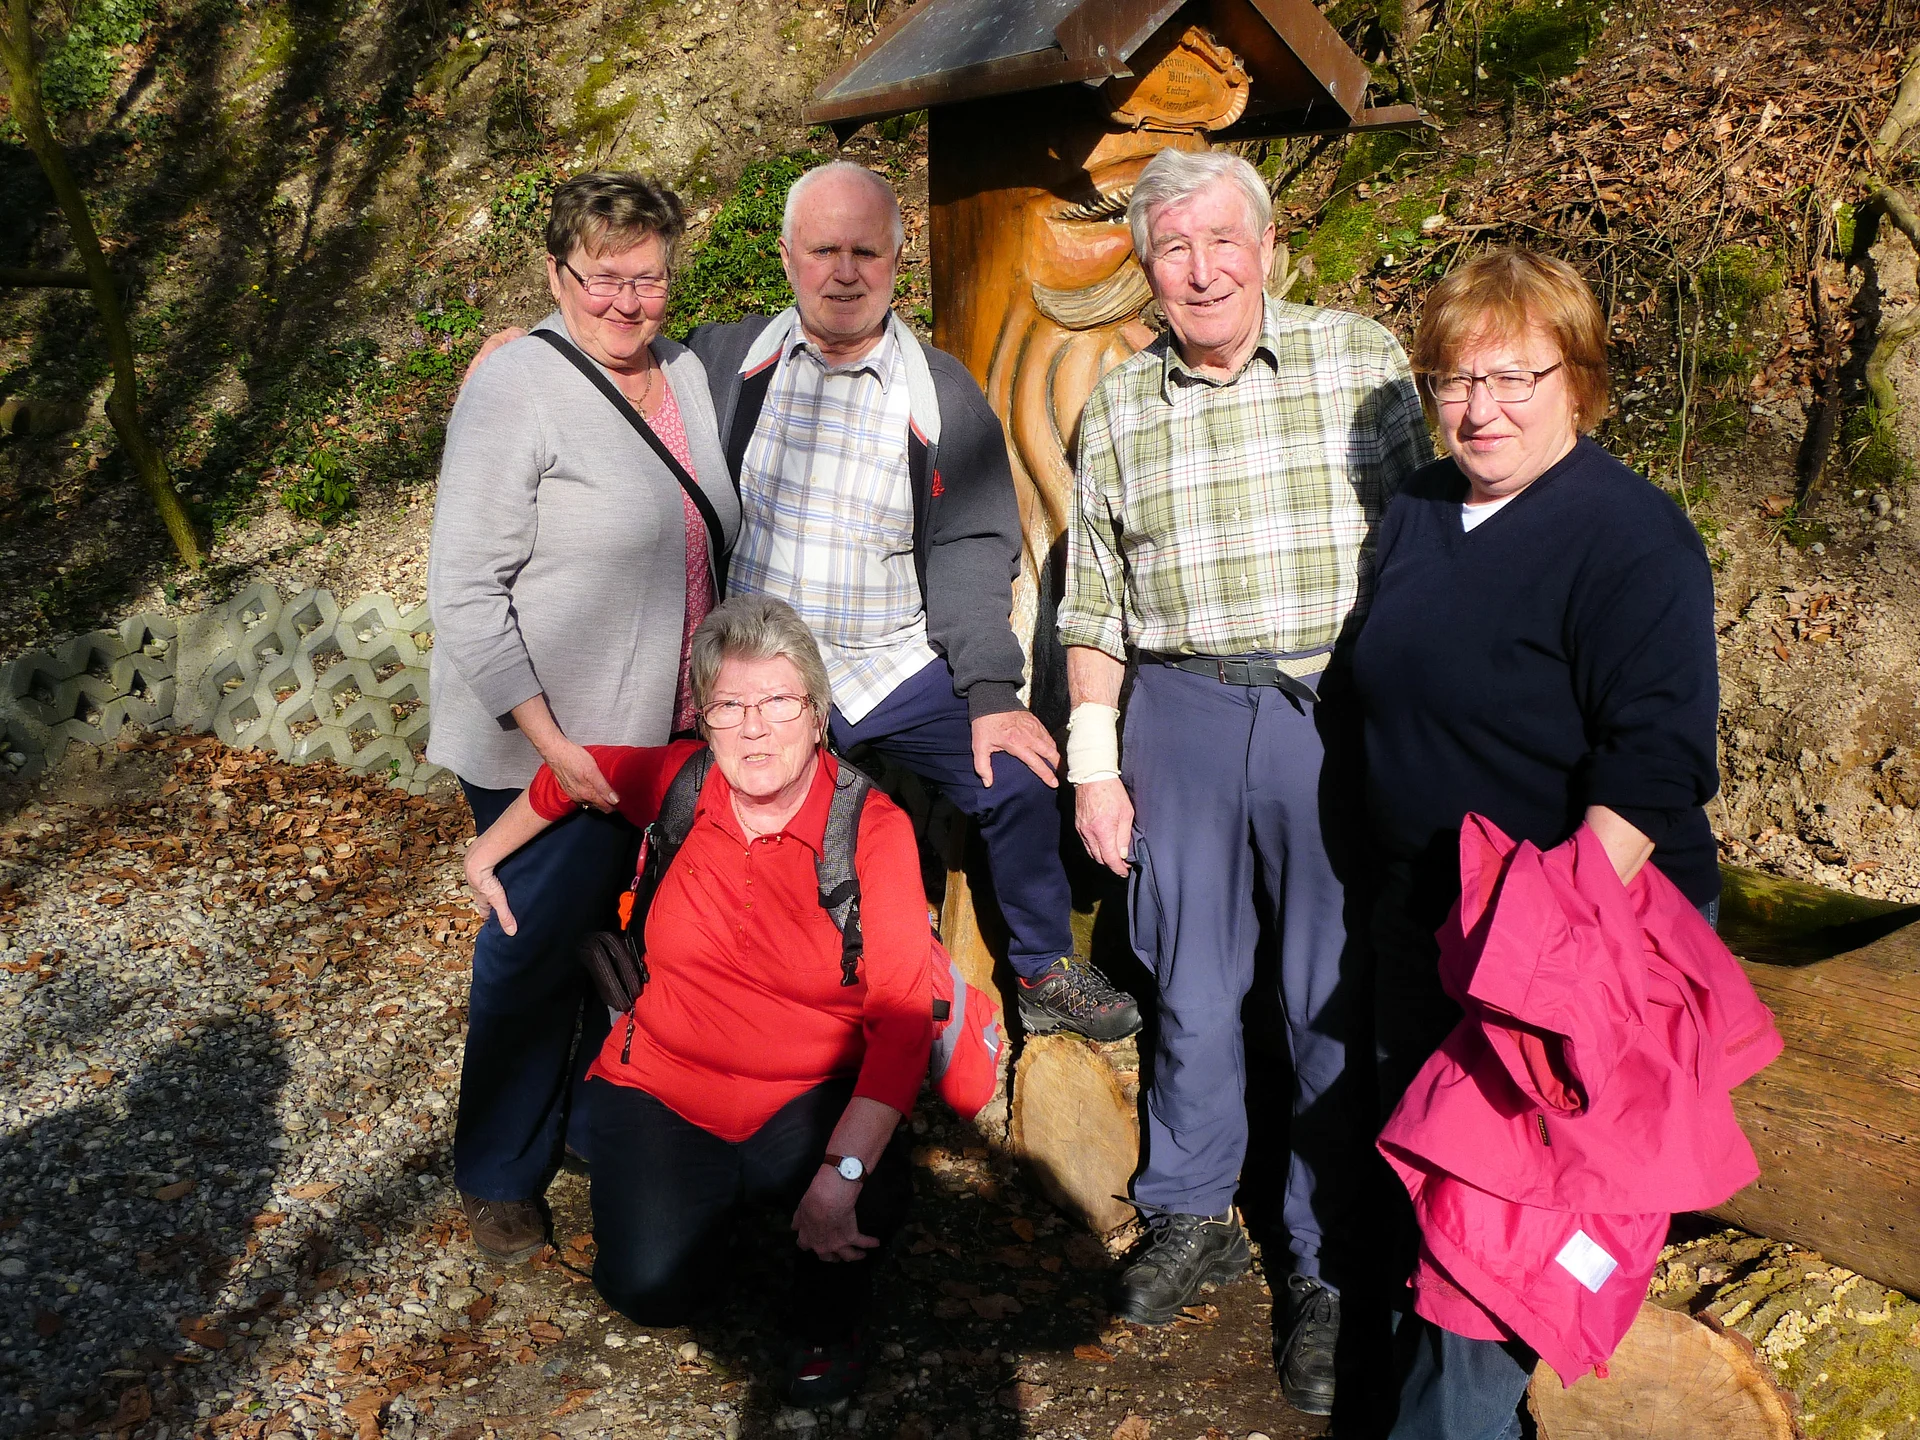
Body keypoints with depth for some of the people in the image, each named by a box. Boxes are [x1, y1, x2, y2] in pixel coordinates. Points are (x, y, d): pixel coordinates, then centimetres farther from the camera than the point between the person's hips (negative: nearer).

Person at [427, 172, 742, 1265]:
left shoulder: (688, 374, 7)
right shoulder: (517, 388, -14)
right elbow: (465, 593, -17)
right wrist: (549, 740, -20)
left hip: (669, 740, 6)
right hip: (546, 753, -6)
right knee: (537, 962, 6)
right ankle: (501, 1179, 27)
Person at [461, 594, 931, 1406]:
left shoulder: (869, 822, -17)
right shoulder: (675, 781, -9)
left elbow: (902, 1018, -24)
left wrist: (843, 1171, -34)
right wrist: (487, 853, 24)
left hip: (809, 1100, -2)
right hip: (663, 1086, 2)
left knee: (876, 1196, -31)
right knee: (652, 1292, -16)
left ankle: (826, 1321, 6)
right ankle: (719, 1190, 21)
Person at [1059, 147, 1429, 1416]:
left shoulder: (1362, 359, 2)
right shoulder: (1120, 409, 9)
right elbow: (1095, 606, 11)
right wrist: (1093, 763, 7)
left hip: (1338, 712, -2)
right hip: (1182, 715, 2)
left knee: (1338, 999, 4)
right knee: (1192, 980, 10)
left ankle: (1332, 1274, 20)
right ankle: (1193, 1214, 31)